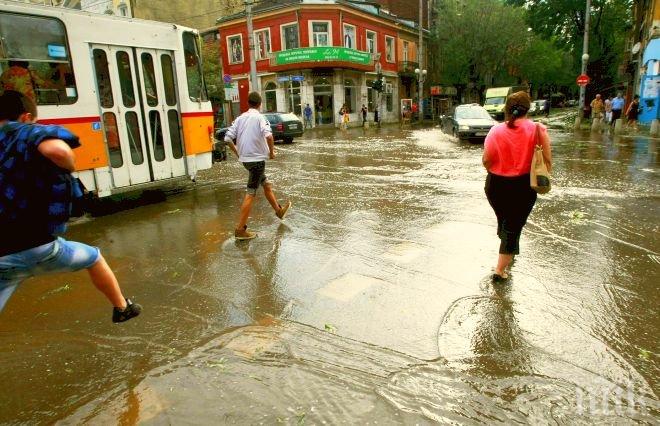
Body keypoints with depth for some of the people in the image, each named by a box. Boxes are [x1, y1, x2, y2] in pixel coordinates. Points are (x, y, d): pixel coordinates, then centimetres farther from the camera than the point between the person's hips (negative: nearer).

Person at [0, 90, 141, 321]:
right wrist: (70, 166, -9)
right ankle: (122, 308, 44)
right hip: (37, 246, -4)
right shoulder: (30, 132, -6)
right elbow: (57, 150, -31)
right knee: (94, 258, 26)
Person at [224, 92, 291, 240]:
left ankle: (279, 210, 41)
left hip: (245, 159, 7)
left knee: (266, 184, 23)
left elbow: (228, 138, 5)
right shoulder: (259, 117, -9)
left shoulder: (240, 118, 8)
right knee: (251, 193, -5)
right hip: (257, 158, -7)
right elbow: (268, 135, -26)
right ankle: (240, 229, -5)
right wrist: (272, 151, -11)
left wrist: (237, 153, 16)